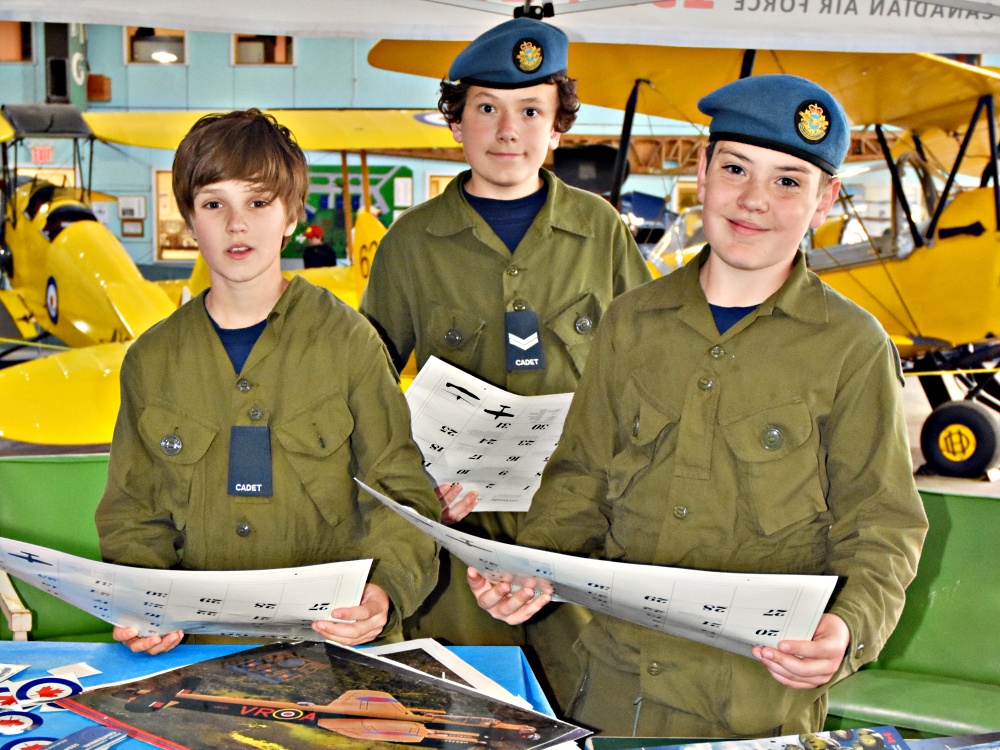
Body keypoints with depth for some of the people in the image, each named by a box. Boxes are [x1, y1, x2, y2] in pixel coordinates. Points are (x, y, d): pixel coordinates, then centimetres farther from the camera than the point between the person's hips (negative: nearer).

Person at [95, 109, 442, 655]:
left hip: (336, 640, -2)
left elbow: (401, 493, 3)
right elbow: (133, 514, 15)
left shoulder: (349, 339, 4)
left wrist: (385, 590, -16)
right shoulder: (151, 360, 12)